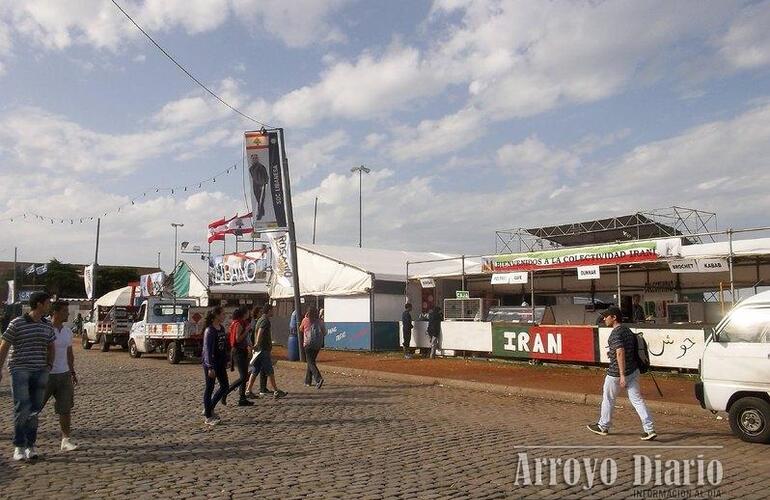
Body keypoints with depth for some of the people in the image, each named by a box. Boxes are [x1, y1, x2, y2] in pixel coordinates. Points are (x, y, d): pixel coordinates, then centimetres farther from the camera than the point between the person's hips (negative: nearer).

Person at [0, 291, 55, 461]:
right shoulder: (17, 324, -5)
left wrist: (49, 366, 9)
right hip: (19, 369, -5)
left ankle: (30, 445, 15)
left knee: (34, 410, 6)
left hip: (40, 371, 5)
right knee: (22, 408, -11)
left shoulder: (47, 326, 10)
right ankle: (19, 446, 1)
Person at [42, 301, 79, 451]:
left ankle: (65, 439, 7)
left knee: (66, 408, 2)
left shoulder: (67, 331, 10)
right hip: (46, 375, -5)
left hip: (64, 374, 5)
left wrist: (72, 372, 19)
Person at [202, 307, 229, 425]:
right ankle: (208, 416, 12)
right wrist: (210, 367, -23)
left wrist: (225, 362, 16)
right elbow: (208, 350, -20)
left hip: (220, 362, 9)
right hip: (210, 362, -9)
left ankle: (209, 409, 25)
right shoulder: (209, 331, -17)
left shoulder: (222, 328, 9)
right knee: (209, 388, 1)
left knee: (225, 386, 11)